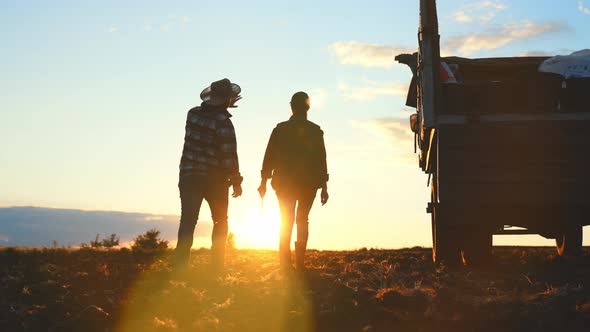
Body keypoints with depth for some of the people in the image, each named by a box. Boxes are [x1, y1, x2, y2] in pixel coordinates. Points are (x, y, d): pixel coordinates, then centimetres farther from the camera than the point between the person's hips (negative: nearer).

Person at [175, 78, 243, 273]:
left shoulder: (193, 114, 1)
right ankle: (217, 266, 10)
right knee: (220, 222, 13)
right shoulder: (223, 122, -14)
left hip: (189, 176, 3)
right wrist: (236, 181, -10)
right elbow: (229, 154, -16)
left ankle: (181, 264, -10)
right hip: (214, 179, -3)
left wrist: (223, 108, 27)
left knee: (187, 221, 1)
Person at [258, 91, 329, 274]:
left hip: (284, 183, 0)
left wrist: (264, 181, 5)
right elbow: (322, 160, -4)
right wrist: (324, 187, 0)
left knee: (286, 222, 7)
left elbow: (269, 156, -1)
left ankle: (285, 265, -3)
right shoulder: (315, 131, -3)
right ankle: (300, 264, 4)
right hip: (309, 183, 0)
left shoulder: (280, 129, -1)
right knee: (302, 220, 13)